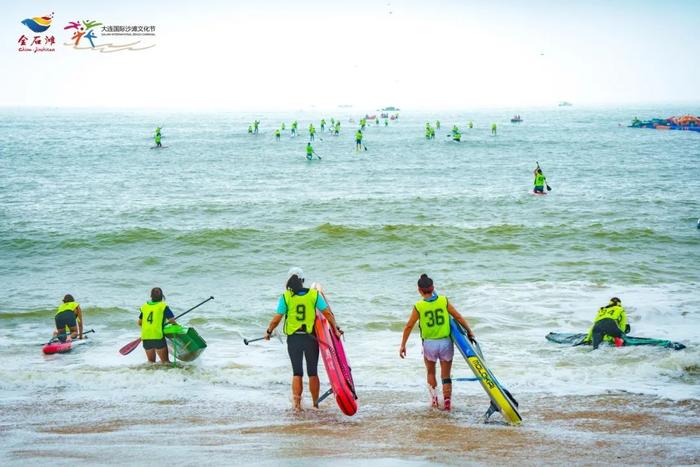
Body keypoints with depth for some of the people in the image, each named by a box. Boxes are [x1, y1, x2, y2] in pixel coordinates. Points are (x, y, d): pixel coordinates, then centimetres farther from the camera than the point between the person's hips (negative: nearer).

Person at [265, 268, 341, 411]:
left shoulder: (285, 297, -6)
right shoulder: (314, 294, -2)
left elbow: (277, 318, -7)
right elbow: (327, 313, -5)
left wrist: (269, 332, 8)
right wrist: (335, 329, 2)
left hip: (293, 339, -1)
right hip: (311, 338, 1)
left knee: (297, 373, 7)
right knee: (313, 373, 12)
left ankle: (297, 405, 0)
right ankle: (315, 404, 17)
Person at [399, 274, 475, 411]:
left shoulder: (418, 307, -8)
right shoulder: (444, 301, -4)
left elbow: (409, 326, -2)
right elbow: (458, 318, 0)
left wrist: (403, 345, 8)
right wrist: (469, 331, 12)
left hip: (429, 344, -1)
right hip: (446, 343, 1)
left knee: (430, 373, 24)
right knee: (446, 375, 13)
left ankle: (434, 400, 22)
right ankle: (447, 402, 6)